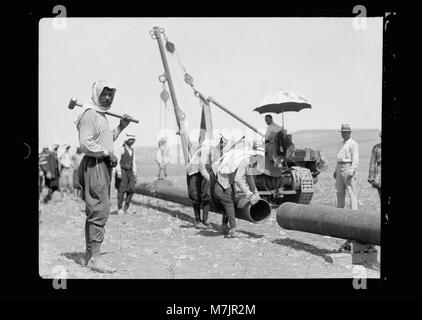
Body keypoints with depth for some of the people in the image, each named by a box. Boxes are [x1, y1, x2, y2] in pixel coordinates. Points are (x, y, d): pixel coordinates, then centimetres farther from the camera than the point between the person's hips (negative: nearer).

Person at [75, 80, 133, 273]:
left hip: (103, 165, 10)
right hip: (94, 165, -10)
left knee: (94, 211, 12)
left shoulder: (101, 114, 21)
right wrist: (108, 153, -15)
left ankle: (89, 255, 18)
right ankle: (95, 257, -11)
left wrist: (120, 127, 17)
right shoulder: (90, 114, -11)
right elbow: (86, 144, -21)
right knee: (100, 210, -13)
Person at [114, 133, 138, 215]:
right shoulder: (121, 149, -6)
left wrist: (135, 173, 14)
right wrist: (118, 171, -22)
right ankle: (120, 209, -3)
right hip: (122, 171, -6)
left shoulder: (132, 150, 15)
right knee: (122, 190, -9)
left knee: (131, 190, -3)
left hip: (130, 172, 6)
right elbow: (117, 160, -12)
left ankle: (125, 208, 7)